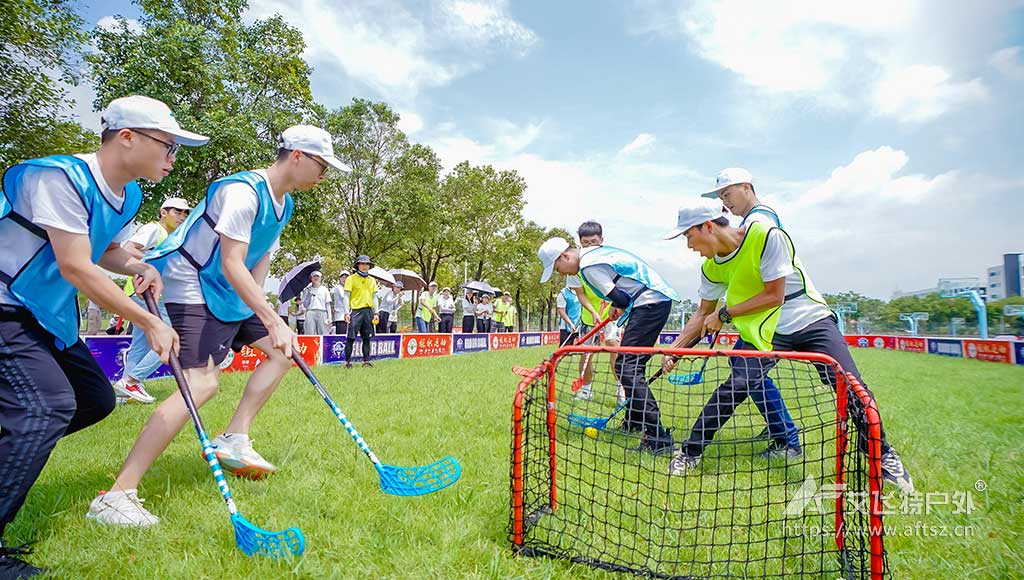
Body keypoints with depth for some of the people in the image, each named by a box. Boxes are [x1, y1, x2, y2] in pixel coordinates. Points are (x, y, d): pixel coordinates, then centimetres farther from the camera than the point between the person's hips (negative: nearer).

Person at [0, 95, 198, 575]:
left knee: (95, 399, 9)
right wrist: (150, 323, -23)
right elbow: (76, 268, -26)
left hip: (50, 315, 9)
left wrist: (141, 269, -5)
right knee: (48, 405, -22)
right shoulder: (59, 177, -23)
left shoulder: (129, 198, 4)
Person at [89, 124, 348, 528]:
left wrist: (270, 324, 1)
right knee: (202, 383, -21)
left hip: (233, 295, 10)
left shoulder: (284, 204, 9)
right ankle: (116, 496, -15)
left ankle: (233, 441, 11)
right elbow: (231, 266, -27)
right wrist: (274, 321, -30)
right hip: (195, 291, -10)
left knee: (284, 350, 8)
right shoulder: (242, 192, -21)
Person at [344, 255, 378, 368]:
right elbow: (346, 296, -2)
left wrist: (376, 313, 10)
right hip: (356, 311, -4)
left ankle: (366, 361, 12)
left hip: (368, 311, 4)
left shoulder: (372, 280, 14)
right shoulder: (351, 279, 1)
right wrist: (346, 313, -9)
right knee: (351, 338, -4)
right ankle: (348, 362, 3)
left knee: (367, 338, 6)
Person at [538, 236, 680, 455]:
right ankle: (635, 421, 31)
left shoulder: (589, 266, -15)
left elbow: (620, 300, -13)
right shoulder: (594, 252, 16)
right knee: (631, 364, 18)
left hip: (651, 301, -10)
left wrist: (620, 306, 10)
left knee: (627, 366, -16)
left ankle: (658, 437, -19)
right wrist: (617, 306, 16)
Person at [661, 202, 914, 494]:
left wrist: (726, 313, -16)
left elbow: (774, 295, -20)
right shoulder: (712, 267, -4)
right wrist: (674, 349, 2)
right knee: (736, 386, -18)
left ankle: (882, 454, 19)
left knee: (853, 390, -9)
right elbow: (704, 314, 7)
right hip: (766, 330, 2)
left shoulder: (766, 236, -22)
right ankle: (690, 452, -8)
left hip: (811, 319, -2)